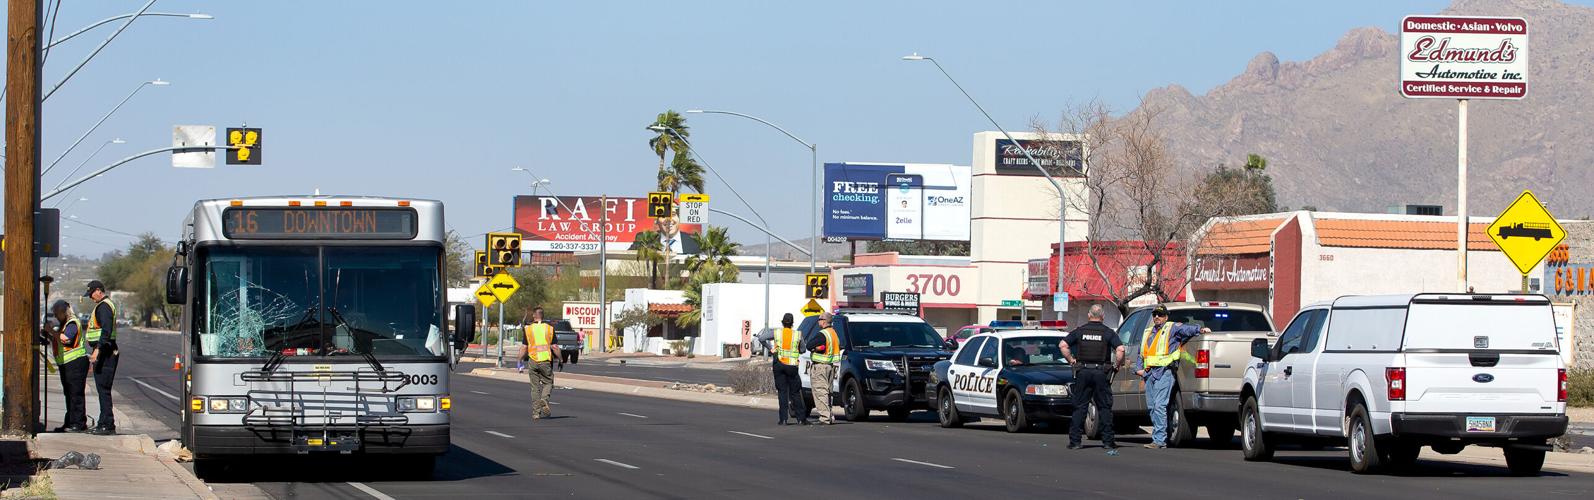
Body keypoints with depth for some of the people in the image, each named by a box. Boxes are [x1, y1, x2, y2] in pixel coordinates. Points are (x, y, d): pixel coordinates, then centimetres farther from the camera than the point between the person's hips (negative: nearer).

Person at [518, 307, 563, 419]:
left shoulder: (528, 329, 0)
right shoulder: (549, 328, -1)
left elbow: (524, 348, -1)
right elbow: (554, 347, -2)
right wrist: (560, 359, 8)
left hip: (533, 361, 1)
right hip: (546, 361, -1)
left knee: (535, 386, 8)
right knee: (548, 383, 11)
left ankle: (536, 412, 7)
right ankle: (544, 399, -18)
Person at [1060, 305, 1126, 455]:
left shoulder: (1079, 331, 4)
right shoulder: (1108, 332, -1)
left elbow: (1063, 345, -2)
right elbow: (1120, 349, -13)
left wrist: (1071, 361, 8)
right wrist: (1118, 364, 2)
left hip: (1082, 371, 1)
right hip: (1101, 372, -1)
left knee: (1079, 407, 5)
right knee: (1105, 407, 5)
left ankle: (1074, 441, 3)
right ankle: (1107, 441, 2)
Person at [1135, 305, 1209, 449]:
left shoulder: (1172, 328, 4)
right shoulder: (1147, 332, 23)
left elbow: (1186, 329, -13)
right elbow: (1141, 353, 27)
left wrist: (1199, 330, -32)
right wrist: (1138, 369, 12)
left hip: (1164, 372, -8)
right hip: (1149, 373, 8)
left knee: (1159, 406, -15)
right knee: (1152, 407, 8)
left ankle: (1159, 440, -17)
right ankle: (1158, 438, 14)